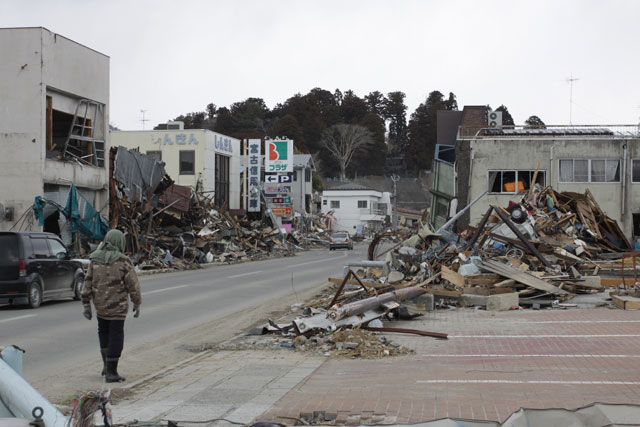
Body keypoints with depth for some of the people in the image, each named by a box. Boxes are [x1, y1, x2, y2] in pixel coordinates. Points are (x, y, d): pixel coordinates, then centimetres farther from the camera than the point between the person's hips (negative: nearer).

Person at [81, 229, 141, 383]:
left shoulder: (95, 260, 0)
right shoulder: (123, 261, -13)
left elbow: (88, 283, 0)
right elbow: (133, 285, -9)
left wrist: (86, 305, 5)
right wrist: (137, 304, 4)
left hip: (100, 305, 4)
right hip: (118, 306, -4)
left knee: (104, 332, 25)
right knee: (115, 337, 2)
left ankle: (107, 364, 22)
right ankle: (111, 372, 3)